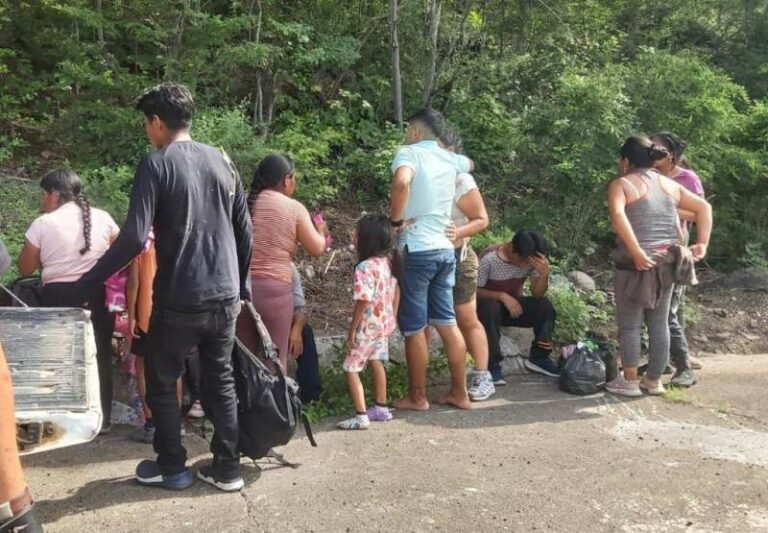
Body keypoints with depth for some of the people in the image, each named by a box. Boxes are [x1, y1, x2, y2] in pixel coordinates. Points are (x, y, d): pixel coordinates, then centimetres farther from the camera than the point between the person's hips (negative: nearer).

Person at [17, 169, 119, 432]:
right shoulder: (103, 218, 3)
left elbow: (25, 268, 3)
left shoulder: (42, 224, -4)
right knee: (100, 356, 11)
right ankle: (101, 418, 17)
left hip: (60, 298, -2)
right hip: (98, 295, 2)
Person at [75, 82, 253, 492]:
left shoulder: (156, 164, -10)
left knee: (162, 383, 14)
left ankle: (171, 468, 24)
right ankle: (227, 468, 20)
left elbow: (133, 238, -18)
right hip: (224, 297, 5)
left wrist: (86, 282, -9)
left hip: (178, 300, -5)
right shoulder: (222, 160, 7)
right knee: (221, 381, 15)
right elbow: (244, 231, 10)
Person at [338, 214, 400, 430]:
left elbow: (363, 302, -25)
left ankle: (361, 416, -2)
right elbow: (396, 292, 8)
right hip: (384, 324, 8)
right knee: (376, 362, 22)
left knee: (351, 369, 1)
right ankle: (381, 408, 31)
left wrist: (352, 330, -16)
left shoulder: (364, 268, -25)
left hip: (367, 327, -8)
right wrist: (392, 318, 18)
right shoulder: (389, 262, 0)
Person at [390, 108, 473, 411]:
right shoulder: (450, 159, 12)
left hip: (417, 251, -6)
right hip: (445, 250, 7)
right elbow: (470, 164, 37)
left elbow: (401, 182, -30)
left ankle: (417, 398, 12)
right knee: (447, 323, 13)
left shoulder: (409, 152, -7)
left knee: (414, 328, 3)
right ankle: (459, 393, 19)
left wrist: (396, 220, -17)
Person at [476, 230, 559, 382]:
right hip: (488, 306, -4)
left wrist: (544, 274, -33)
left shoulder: (531, 261, -14)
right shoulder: (489, 259, -26)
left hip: (514, 304, 4)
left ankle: (538, 357, -6)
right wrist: (502, 296, -34)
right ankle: (493, 364, -24)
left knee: (545, 306, -21)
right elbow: (474, 291, -22)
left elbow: (537, 294, -15)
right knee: (490, 308, -38)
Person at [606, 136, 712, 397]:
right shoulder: (669, 184, 13)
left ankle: (630, 382, 13)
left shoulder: (621, 184, -4)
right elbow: (704, 207, 12)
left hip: (635, 263, -5)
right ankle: (654, 381, 23)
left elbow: (617, 215, -23)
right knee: (659, 323, 13)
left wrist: (637, 253, -24)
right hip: (666, 262, 6)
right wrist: (702, 243, 6)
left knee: (630, 324, 6)